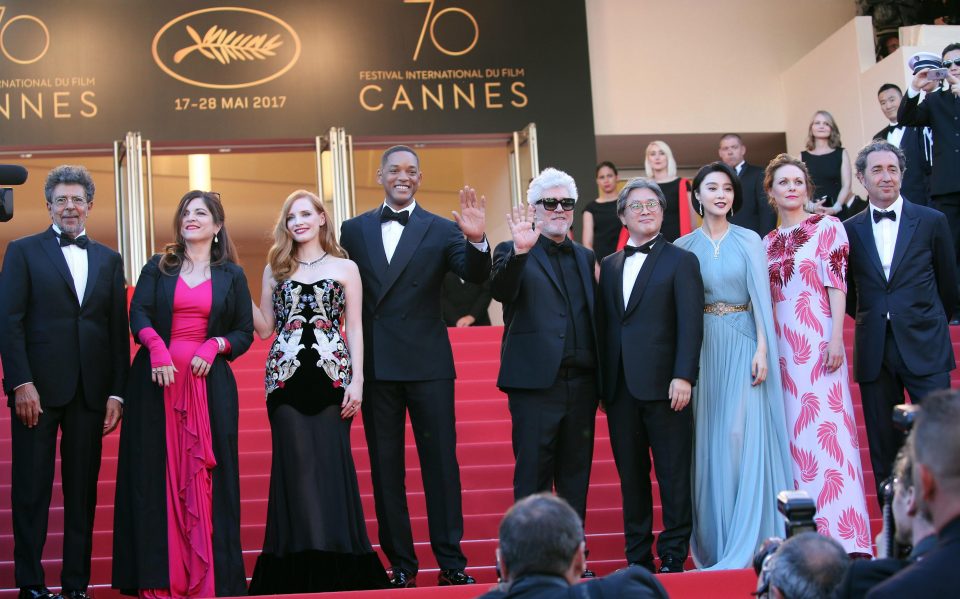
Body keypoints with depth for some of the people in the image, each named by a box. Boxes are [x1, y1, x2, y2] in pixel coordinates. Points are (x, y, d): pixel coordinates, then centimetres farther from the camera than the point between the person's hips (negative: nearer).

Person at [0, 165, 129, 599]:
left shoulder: (108, 260, 14)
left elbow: (119, 330, 10)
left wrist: (116, 393, 3)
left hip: (90, 392, 3)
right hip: (38, 388, -3)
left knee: (83, 491, 6)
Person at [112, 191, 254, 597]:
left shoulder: (231, 275, 11)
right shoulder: (157, 268, 11)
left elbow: (245, 333, 9)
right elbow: (138, 314, -2)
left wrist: (215, 346, -10)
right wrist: (156, 347, -21)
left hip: (208, 382, 0)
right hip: (158, 380, 1)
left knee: (206, 476, -3)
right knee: (158, 474, -1)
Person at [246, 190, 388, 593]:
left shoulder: (345, 268, 8)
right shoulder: (275, 269, 14)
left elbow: (354, 328, 4)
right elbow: (265, 328, 12)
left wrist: (357, 380, -5)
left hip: (331, 376, -2)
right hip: (286, 377, 2)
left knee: (332, 465, -3)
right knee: (294, 465, 0)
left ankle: (338, 569, 3)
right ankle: (296, 570, 4)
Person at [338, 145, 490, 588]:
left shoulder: (441, 230, 2)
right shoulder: (355, 230, 8)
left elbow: (475, 276, -11)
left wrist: (476, 241, -30)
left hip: (428, 363, -2)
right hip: (375, 364, 2)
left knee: (441, 460, 0)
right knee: (385, 467, 7)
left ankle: (451, 559, 6)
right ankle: (401, 563, 15)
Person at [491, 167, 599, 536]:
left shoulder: (585, 258, 16)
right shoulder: (512, 253, 1)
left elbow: (594, 318, 17)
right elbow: (500, 292, -19)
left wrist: (602, 379, 11)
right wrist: (520, 252, -35)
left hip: (581, 382, 5)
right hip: (536, 382, -5)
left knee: (576, 477, 11)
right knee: (533, 478, -1)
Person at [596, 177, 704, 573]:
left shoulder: (681, 261, 2)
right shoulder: (609, 266, 15)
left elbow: (690, 323, -7)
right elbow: (603, 325, 13)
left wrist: (684, 376, -16)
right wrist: (603, 383, 7)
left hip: (663, 386, -4)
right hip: (620, 389, 5)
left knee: (673, 476, 0)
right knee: (631, 477, 8)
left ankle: (674, 556, 8)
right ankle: (638, 558, 16)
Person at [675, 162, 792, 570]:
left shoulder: (749, 241, 4)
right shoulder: (685, 246, 7)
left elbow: (761, 298, -1)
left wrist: (762, 349, -11)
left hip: (743, 344, -2)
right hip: (704, 348, 2)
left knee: (746, 434, -7)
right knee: (710, 438, 3)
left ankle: (748, 542, -1)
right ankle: (714, 539, 12)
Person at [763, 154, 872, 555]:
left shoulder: (827, 227, 2)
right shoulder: (767, 242, 15)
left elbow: (836, 284, -5)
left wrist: (836, 339, -14)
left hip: (817, 341, -5)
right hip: (781, 347, 5)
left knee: (826, 428, -10)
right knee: (792, 432, 4)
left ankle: (838, 534, -8)